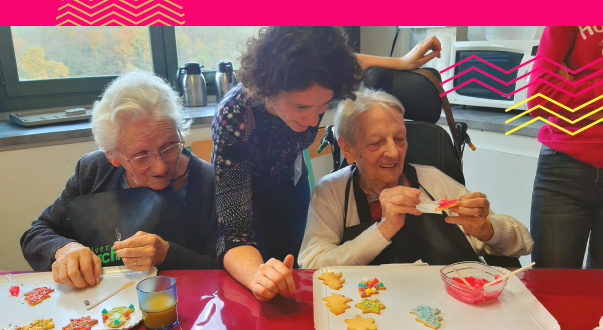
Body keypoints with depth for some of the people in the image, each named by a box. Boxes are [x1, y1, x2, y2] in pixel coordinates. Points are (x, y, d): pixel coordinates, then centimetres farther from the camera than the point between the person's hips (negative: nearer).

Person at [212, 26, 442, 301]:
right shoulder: (233, 117, -43)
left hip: (289, 183, 4)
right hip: (242, 189, -3)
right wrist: (257, 275, -65)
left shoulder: (309, 88, -33)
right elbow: (234, 232, -45)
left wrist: (403, 62, -7)